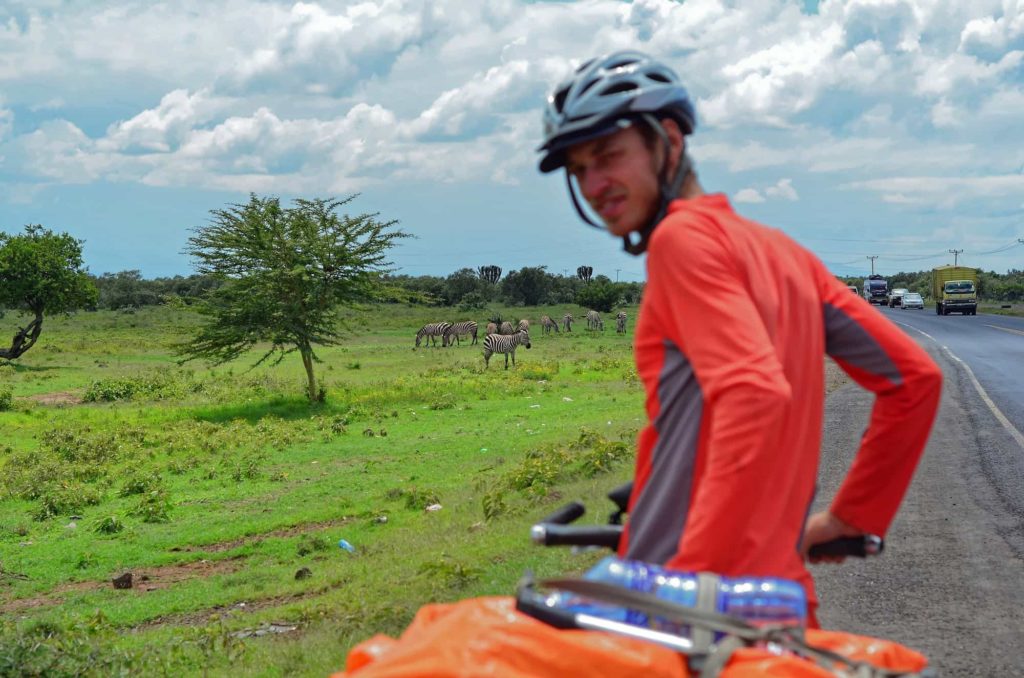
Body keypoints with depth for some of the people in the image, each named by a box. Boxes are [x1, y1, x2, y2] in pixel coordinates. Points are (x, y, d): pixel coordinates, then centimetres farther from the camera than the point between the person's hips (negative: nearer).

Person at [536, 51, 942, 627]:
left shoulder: (684, 235, -8)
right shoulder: (783, 252, 15)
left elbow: (756, 393, -23)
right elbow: (915, 376, 15)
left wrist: (693, 573, -25)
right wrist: (850, 517, 20)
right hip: (784, 593, 9)